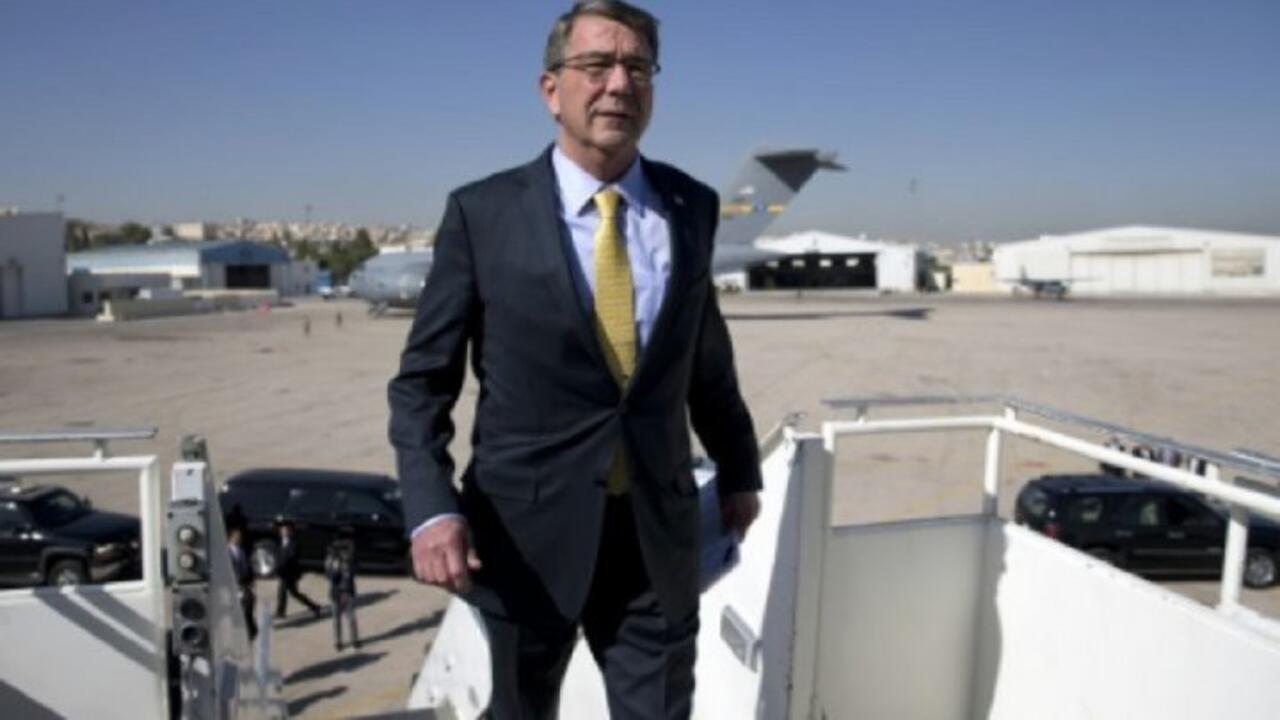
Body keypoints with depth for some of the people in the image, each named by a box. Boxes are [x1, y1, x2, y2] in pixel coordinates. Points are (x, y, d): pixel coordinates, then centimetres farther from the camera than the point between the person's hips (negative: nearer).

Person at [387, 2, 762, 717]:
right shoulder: (483, 212, -7)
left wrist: (739, 468, 22)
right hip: (529, 529, -2)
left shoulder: (691, 205, 2)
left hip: (658, 531, 2)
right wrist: (431, 507, -18)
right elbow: (422, 379, -4)